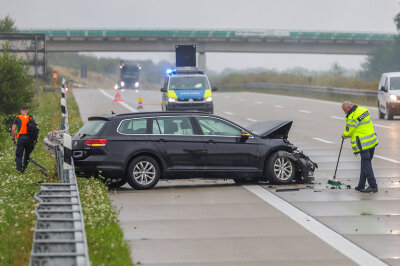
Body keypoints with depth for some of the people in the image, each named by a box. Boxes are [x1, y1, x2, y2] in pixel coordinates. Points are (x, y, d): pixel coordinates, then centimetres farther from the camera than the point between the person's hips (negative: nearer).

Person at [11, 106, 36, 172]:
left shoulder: (17, 118, 4)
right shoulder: (31, 118, 9)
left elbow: (13, 130, -2)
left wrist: (13, 139, 7)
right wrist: (35, 140, 10)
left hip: (21, 138, -2)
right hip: (29, 138, 2)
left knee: (19, 155, 1)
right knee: (27, 154, 20)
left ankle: (19, 167, -16)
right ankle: (25, 166, 13)